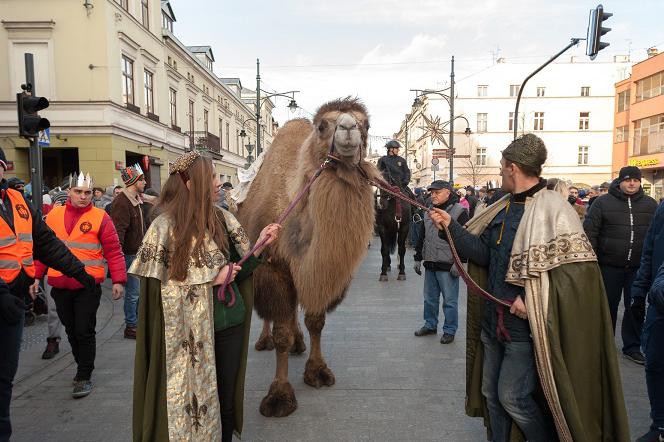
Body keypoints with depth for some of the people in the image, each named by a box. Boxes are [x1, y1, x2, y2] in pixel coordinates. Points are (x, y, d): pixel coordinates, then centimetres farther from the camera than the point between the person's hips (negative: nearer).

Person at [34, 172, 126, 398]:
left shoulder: (100, 217, -5)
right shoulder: (53, 215, 7)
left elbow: (114, 251, -6)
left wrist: (118, 280, -12)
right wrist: (36, 276, 11)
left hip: (88, 286, -4)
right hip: (60, 286, 4)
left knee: (84, 331, -1)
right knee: (71, 331, 16)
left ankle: (84, 376, 12)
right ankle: (83, 366, 35)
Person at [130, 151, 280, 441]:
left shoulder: (223, 219, 1)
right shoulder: (165, 227, -13)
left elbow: (238, 272, 7)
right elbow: (157, 287, -12)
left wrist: (259, 245, -8)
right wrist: (211, 279, -16)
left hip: (230, 326, 5)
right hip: (188, 333, -4)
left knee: (226, 401, 16)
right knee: (191, 402, 10)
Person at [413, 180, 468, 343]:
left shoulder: (459, 212, -8)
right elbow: (421, 237, 19)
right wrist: (418, 258, 15)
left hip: (447, 267, -7)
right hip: (430, 265, 7)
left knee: (450, 301, 3)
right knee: (429, 298, 17)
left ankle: (449, 330, 16)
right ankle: (430, 325, 32)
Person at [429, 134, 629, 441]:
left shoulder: (554, 208, -14)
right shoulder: (503, 208, 9)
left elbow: (577, 268, -19)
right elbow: (483, 253, 5)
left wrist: (532, 299, -23)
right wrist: (451, 227, -3)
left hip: (526, 325, -7)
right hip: (493, 321, 8)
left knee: (512, 396, 1)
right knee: (491, 393, 17)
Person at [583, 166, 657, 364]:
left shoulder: (650, 204, 7)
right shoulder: (603, 203, -3)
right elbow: (589, 232, -6)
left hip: (638, 268, 3)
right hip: (609, 266, -3)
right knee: (608, 307, 9)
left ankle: (632, 347, 25)